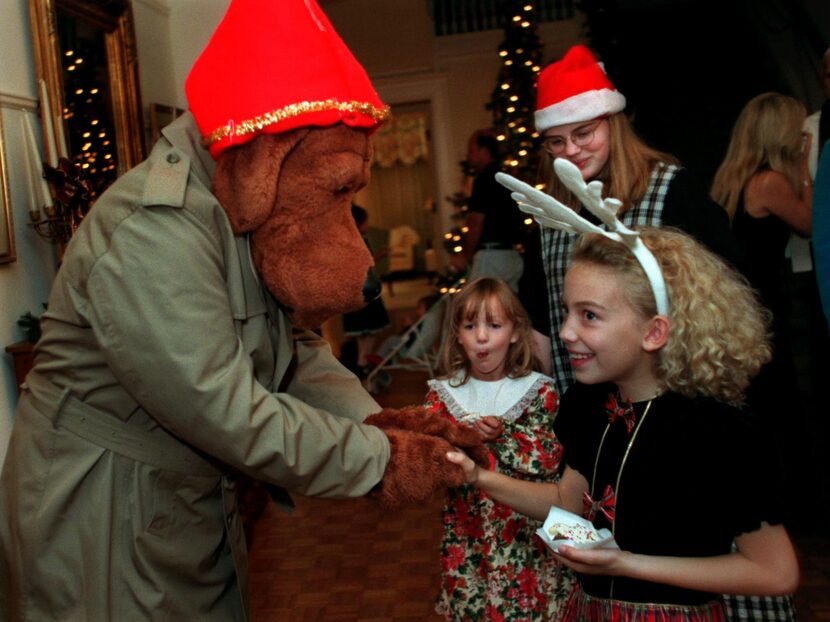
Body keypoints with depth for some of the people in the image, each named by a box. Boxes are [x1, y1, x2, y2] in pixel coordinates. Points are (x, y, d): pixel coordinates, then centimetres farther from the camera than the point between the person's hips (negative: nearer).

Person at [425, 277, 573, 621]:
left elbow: (550, 458, -14)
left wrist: (501, 436, -23)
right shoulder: (443, 393, 1)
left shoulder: (539, 390, -4)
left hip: (526, 532, -1)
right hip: (466, 532, 2)